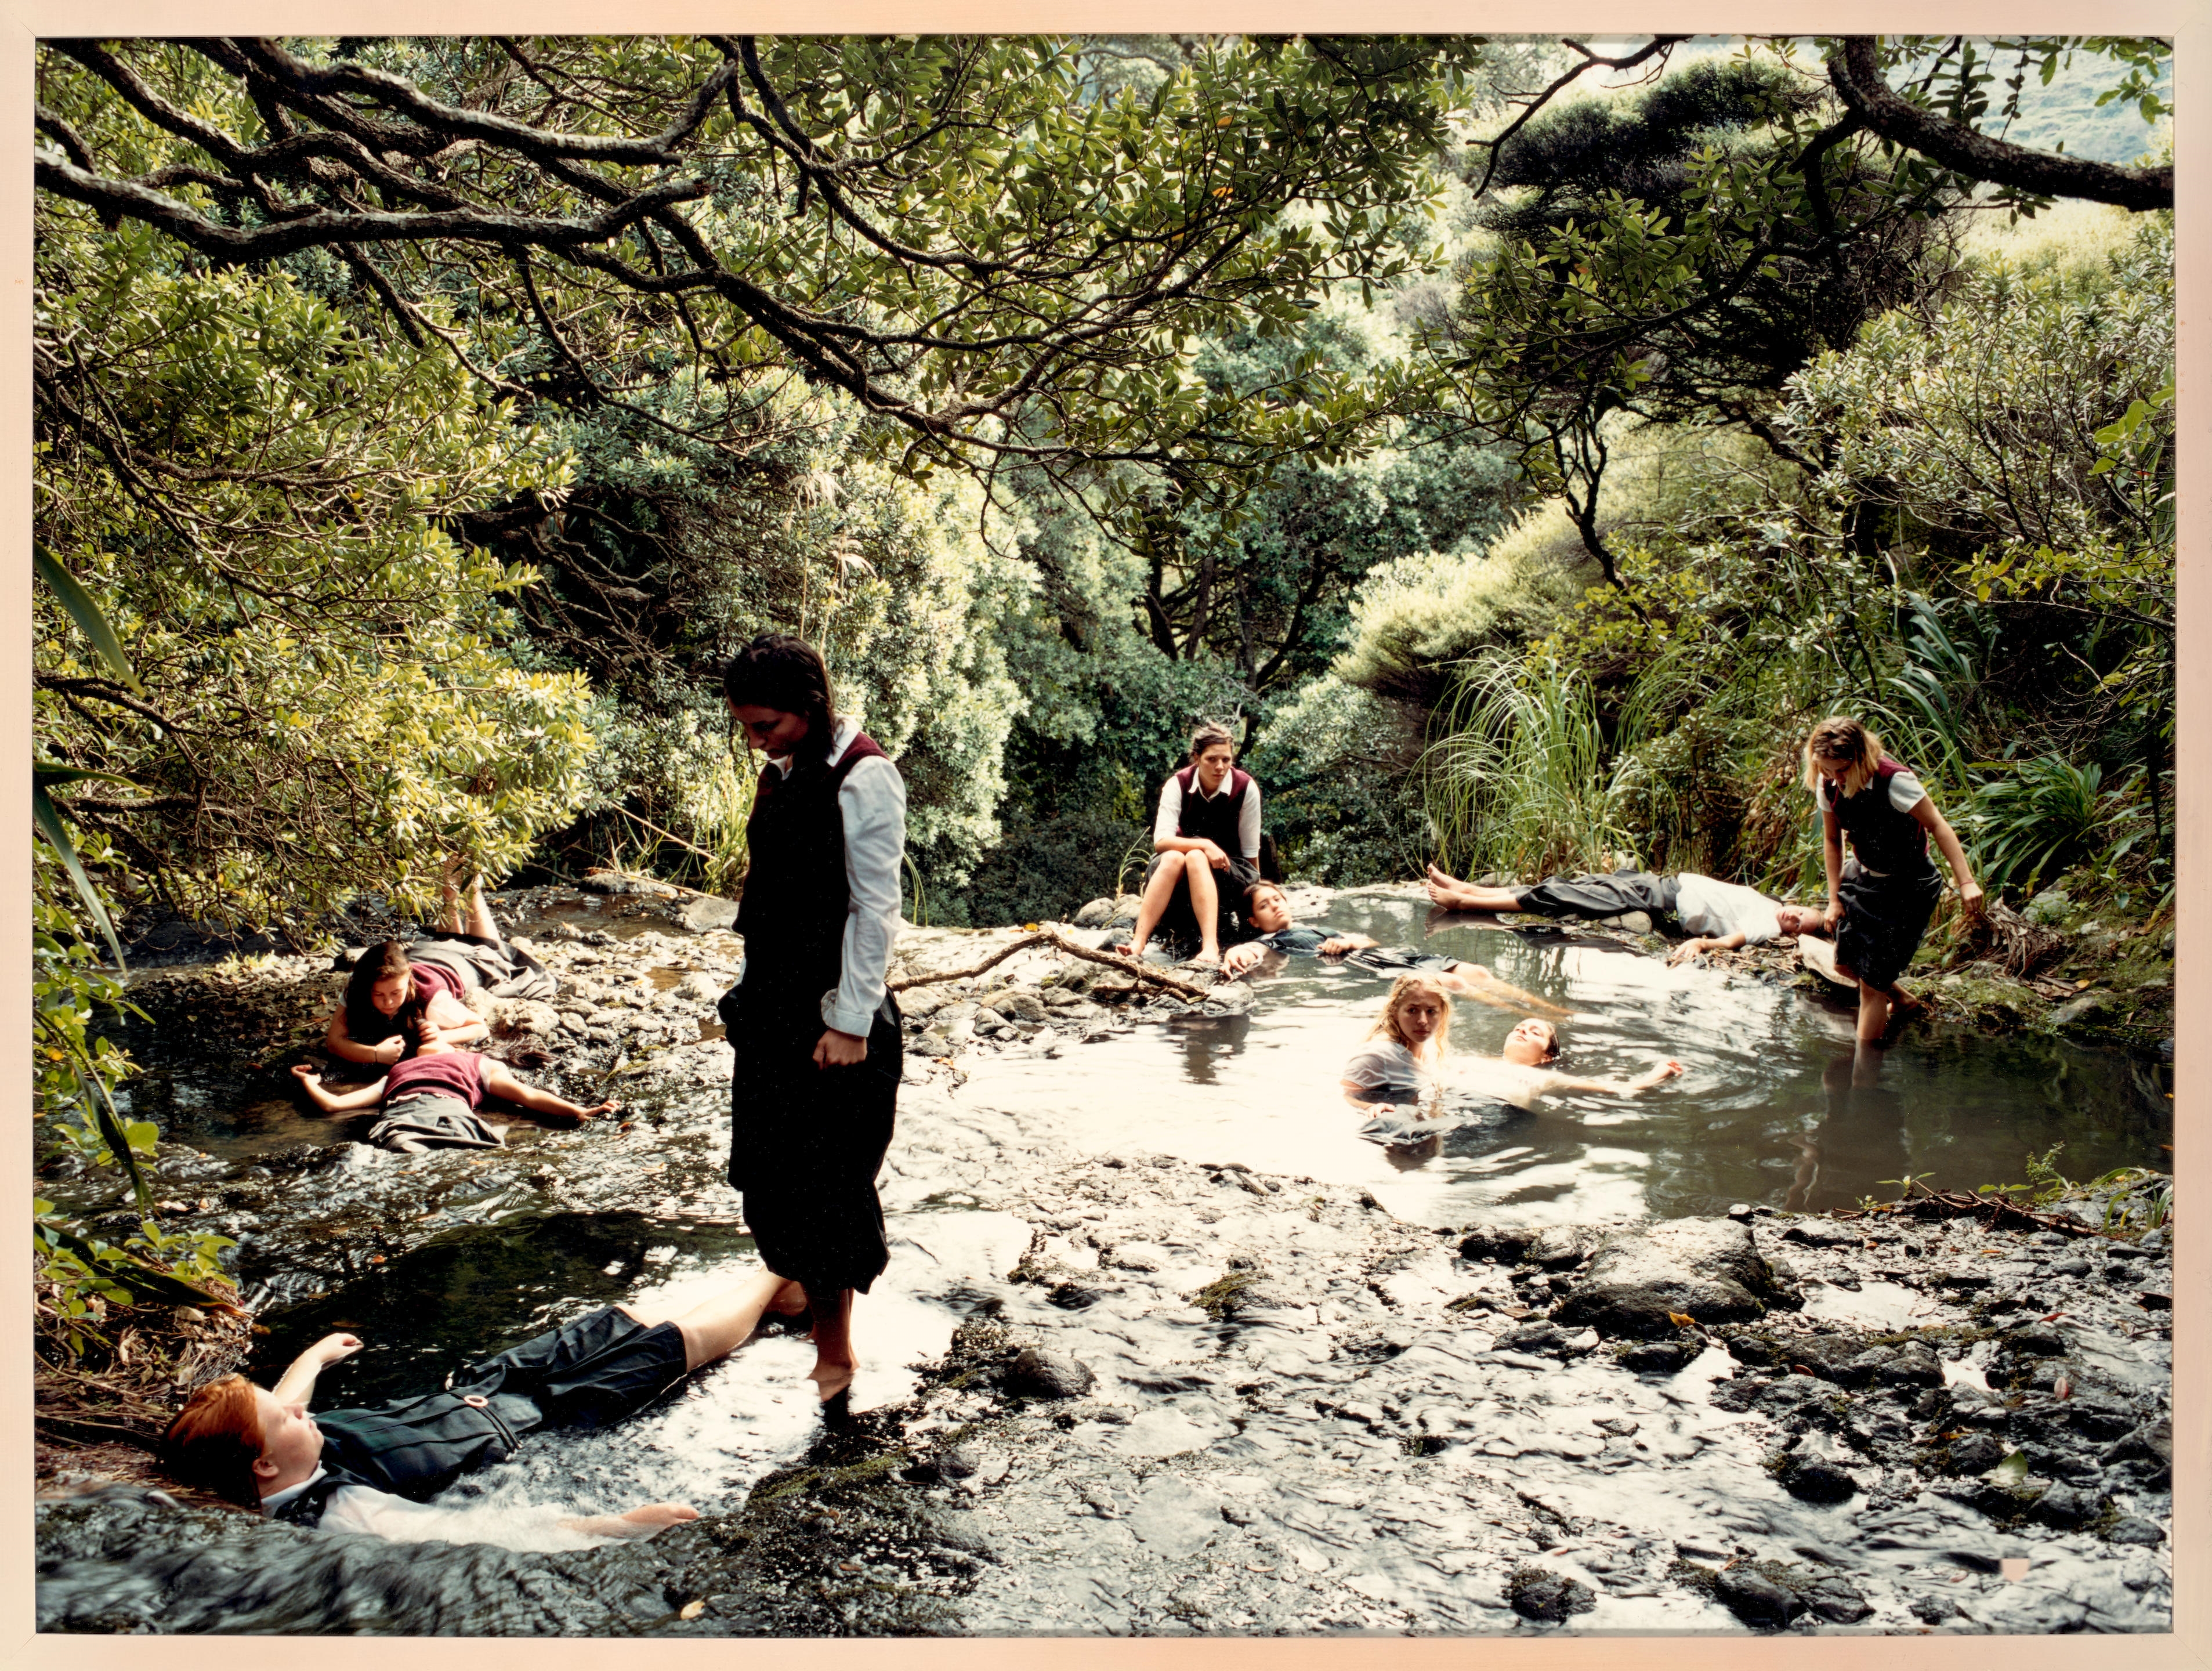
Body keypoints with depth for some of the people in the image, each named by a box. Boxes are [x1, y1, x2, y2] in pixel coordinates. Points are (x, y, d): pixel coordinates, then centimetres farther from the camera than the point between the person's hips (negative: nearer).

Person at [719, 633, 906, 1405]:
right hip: (773, 1000, 8)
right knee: (767, 1161, 18)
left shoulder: (864, 777, -16)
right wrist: (751, 989, 14)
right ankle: (800, 1282, 41)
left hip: (835, 1009, -8)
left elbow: (875, 908, -16)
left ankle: (834, 1352, 14)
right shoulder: (782, 772, 8)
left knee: (825, 1176, 0)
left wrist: (851, 1022, -16)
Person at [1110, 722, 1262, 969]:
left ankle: (1211, 948, -52)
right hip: (1180, 877, 1)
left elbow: (1250, 853, -5)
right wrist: (1204, 845, -33)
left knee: (1195, 858, -34)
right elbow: (1161, 842, -20)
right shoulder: (1178, 784, -9)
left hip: (1230, 872, -1)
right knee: (1172, 858, -34)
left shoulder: (1246, 788, -11)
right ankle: (1138, 943, -47)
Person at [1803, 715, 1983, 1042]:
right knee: (1844, 963, 14)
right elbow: (1832, 841, 1)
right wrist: (1834, 900, 2)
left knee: (1871, 981, -5)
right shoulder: (1827, 785, -11)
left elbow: (1937, 826, -25)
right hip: (1862, 877, 7)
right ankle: (1903, 1000, 43)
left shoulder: (1893, 781, -29)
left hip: (1906, 888, -6)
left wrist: (1966, 882, -33)